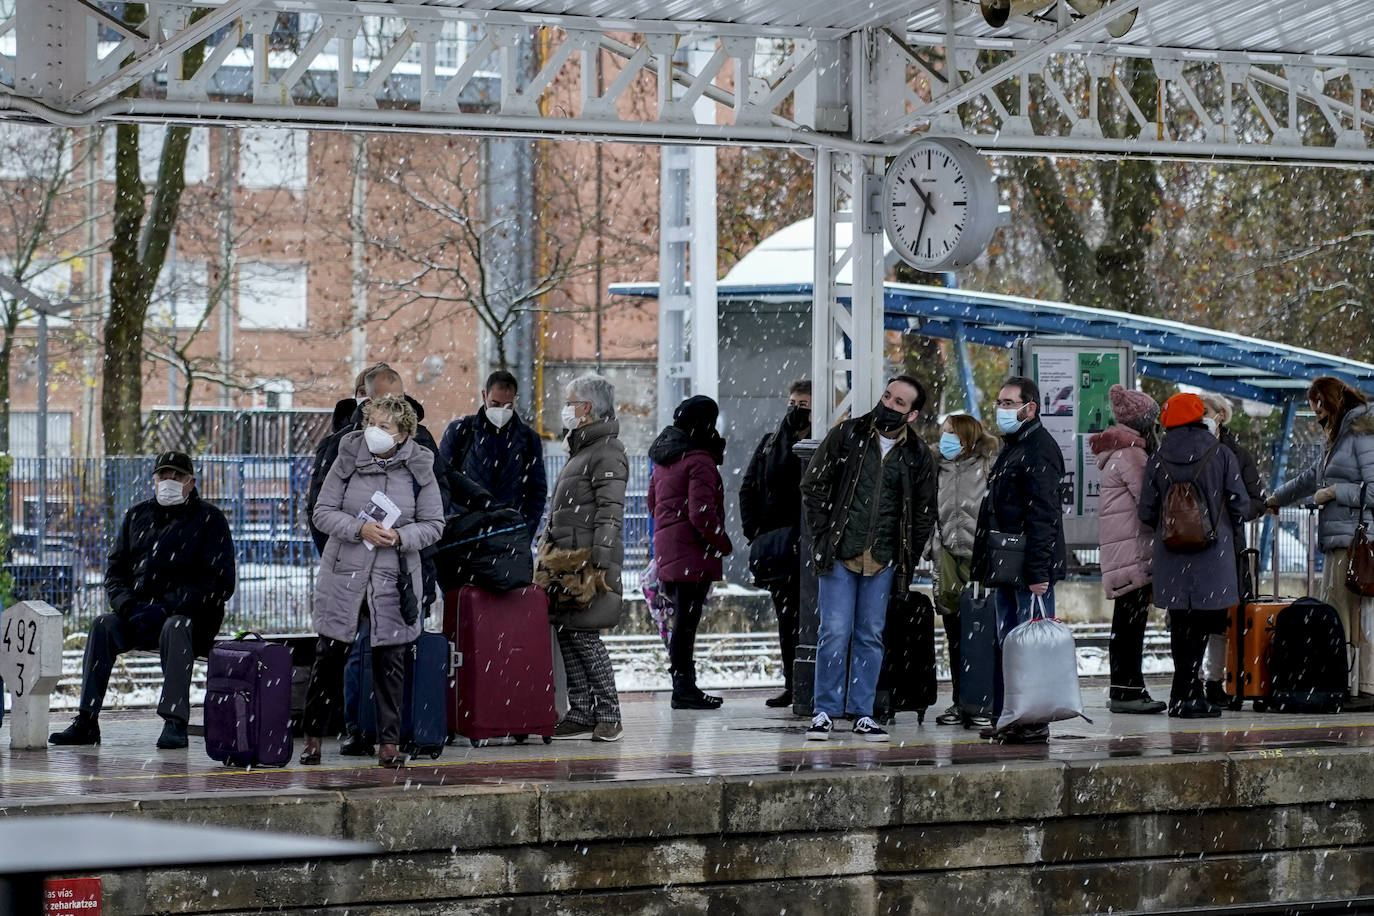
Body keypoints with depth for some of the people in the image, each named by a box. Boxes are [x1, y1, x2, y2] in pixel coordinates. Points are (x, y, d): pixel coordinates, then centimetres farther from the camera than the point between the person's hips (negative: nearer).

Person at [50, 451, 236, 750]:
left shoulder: (209, 519, -1)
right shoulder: (137, 516, 15)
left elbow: (220, 582, -10)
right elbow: (115, 571, 14)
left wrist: (165, 607, -19)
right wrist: (127, 605, -10)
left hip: (192, 614, -4)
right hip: (143, 612, 4)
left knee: (175, 628, -37)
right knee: (103, 626, -22)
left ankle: (175, 722, -42)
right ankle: (87, 721, -25)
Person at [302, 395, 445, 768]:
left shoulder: (419, 468, -1)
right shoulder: (347, 459, -2)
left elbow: (434, 524, 3)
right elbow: (323, 513, -2)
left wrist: (400, 537, -15)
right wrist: (360, 529, -18)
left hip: (394, 578, 0)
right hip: (343, 574, 0)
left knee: (390, 659, 2)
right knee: (329, 656, 5)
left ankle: (389, 743, 9)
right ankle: (313, 735, 17)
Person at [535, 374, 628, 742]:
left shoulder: (608, 452, -10)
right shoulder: (581, 449, 21)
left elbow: (610, 513, -17)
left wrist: (599, 564, -23)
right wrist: (550, 554, 22)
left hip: (589, 560, -10)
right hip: (567, 560, 10)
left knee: (583, 635, -10)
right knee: (566, 635, 6)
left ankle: (608, 714, -3)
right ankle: (580, 714, 10)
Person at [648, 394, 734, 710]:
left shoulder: (663, 456, 14)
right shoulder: (699, 460, -14)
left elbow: (652, 503, 25)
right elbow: (701, 514, -20)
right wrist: (723, 543, -9)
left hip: (666, 548, 9)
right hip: (693, 552, -9)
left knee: (682, 616, 14)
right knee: (687, 617, -6)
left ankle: (684, 684, 18)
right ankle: (684, 687, -4)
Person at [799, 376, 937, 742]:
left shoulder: (918, 456, 4)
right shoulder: (846, 436, 0)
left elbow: (924, 513, 12)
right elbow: (812, 486, 4)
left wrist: (907, 560, 5)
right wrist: (824, 535, -3)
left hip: (883, 561, 2)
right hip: (839, 555, -2)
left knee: (870, 636, 6)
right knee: (835, 633, -5)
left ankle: (862, 713, 13)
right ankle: (825, 711, 4)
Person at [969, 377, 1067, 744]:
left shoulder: (1040, 449, -12)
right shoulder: (1011, 448, 20)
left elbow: (1043, 516, -19)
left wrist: (1038, 571, -24)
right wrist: (985, 563, 20)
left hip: (1029, 570, -10)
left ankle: (1035, 722, -6)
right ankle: (1006, 718, 17)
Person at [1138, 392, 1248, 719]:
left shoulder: (1157, 459, 2)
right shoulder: (1221, 454, -3)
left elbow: (1147, 511, 3)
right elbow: (1240, 503, -2)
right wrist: (1232, 533, 16)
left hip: (1171, 556, 2)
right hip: (1213, 554, -2)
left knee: (1181, 623, 9)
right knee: (1201, 624, -1)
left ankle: (1190, 693, 11)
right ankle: (1185, 694, -7)